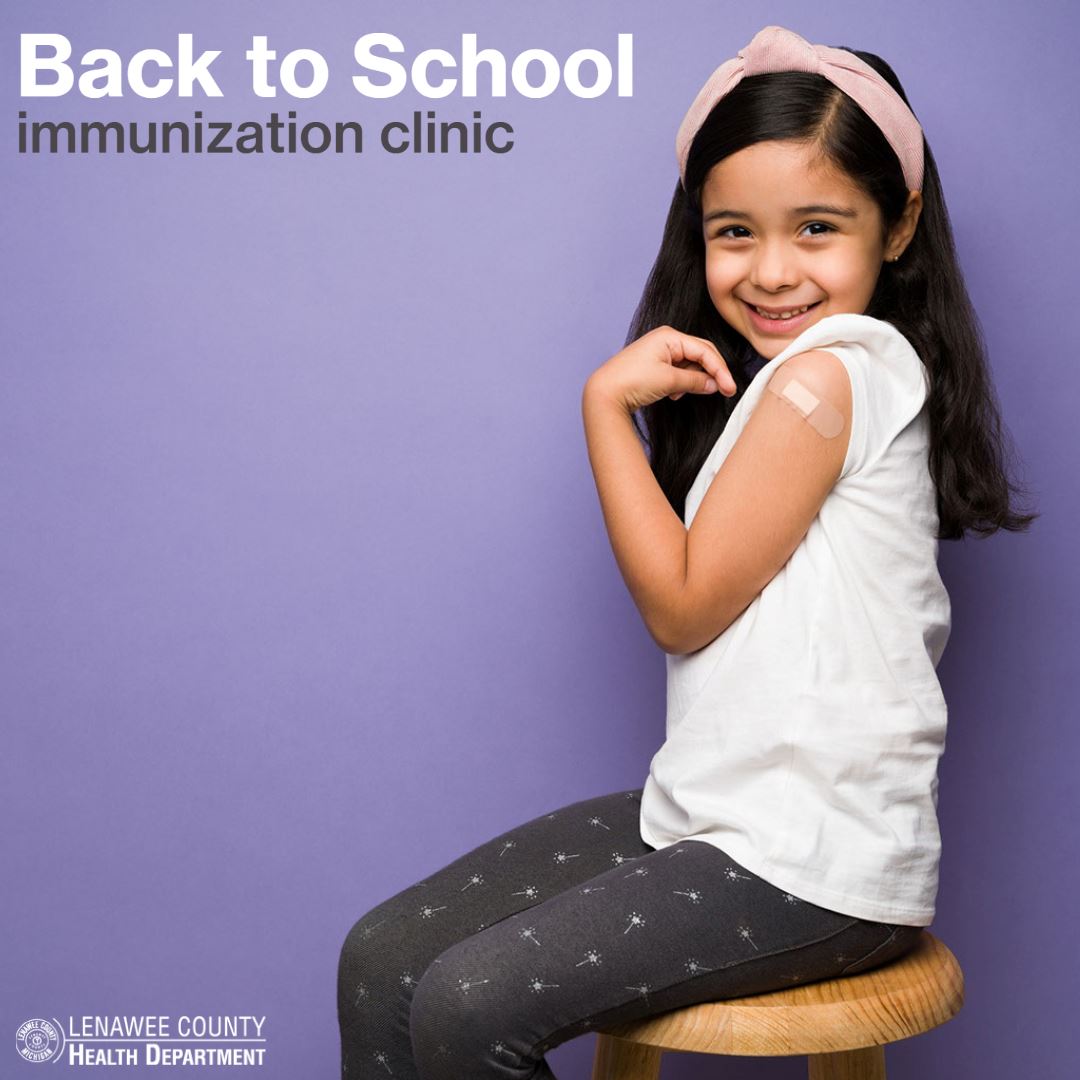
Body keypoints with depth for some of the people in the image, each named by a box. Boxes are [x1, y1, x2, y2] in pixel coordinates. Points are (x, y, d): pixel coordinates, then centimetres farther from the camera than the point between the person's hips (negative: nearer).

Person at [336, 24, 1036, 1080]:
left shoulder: (835, 368, -15)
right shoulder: (763, 374, 14)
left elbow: (682, 605, -13)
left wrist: (607, 401, -7)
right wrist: (636, 397, 4)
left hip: (817, 867, -9)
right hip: (706, 814, 9)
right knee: (381, 961, 2)